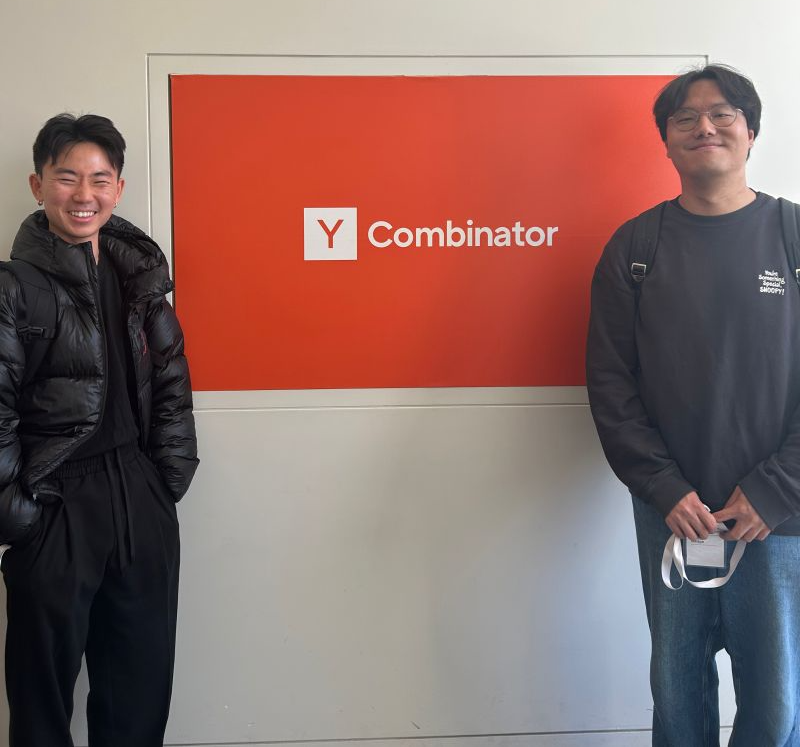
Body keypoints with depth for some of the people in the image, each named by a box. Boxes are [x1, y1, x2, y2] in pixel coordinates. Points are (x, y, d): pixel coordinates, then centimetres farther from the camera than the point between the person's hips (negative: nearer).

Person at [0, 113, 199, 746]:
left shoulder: (138, 274, 8)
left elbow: (172, 385, 11)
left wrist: (169, 478, 5)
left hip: (143, 503, 5)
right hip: (56, 507, -5)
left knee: (143, 691, 15)